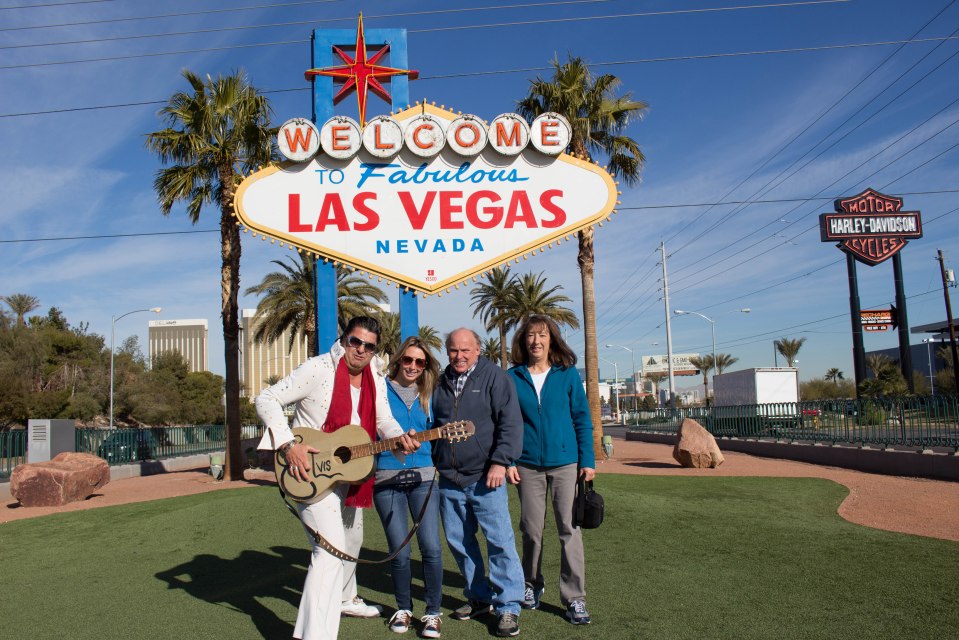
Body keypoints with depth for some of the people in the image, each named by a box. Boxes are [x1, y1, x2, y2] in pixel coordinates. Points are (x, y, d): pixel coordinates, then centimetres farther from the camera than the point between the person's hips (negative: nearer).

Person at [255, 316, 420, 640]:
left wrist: (400, 438, -22)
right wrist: (288, 446, -29)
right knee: (331, 550, -19)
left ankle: (345, 598, 50)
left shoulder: (375, 378, 1)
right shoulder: (318, 368, -19)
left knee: (351, 541, 25)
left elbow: (383, 420, 1)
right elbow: (267, 399, -19)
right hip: (310, 472, -8)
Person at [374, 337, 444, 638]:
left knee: (431, 548, -6)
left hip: (422, 477, 2)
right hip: (386, 479, -2)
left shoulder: (427, 395, 11)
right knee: (399, 553, 2)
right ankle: (403, 609, 26)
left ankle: (432, 612, 13)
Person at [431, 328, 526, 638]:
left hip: (485, 478, -5)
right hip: (448, 480, 6)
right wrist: (433, 462, 17)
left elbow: (510, 422, -9)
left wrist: (500, 462, -16)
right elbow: (432, 426, 23)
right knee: (458, 541, 12)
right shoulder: (440, 384, 13)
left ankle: (508, 607, 5)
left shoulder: (494, 377, -3)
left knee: (500, 541, -5)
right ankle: (479, 597, 27)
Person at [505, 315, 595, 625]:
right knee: (531, 530, 10)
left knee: (569, 529, 0)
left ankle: (574, 599, 9)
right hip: (528, 466, 1)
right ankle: (532, 585, 30)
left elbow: (582, 419, 1)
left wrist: (588, 460, -4)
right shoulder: (512, 377, 1)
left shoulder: (568, 374, 0)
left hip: (566, 463, -1)